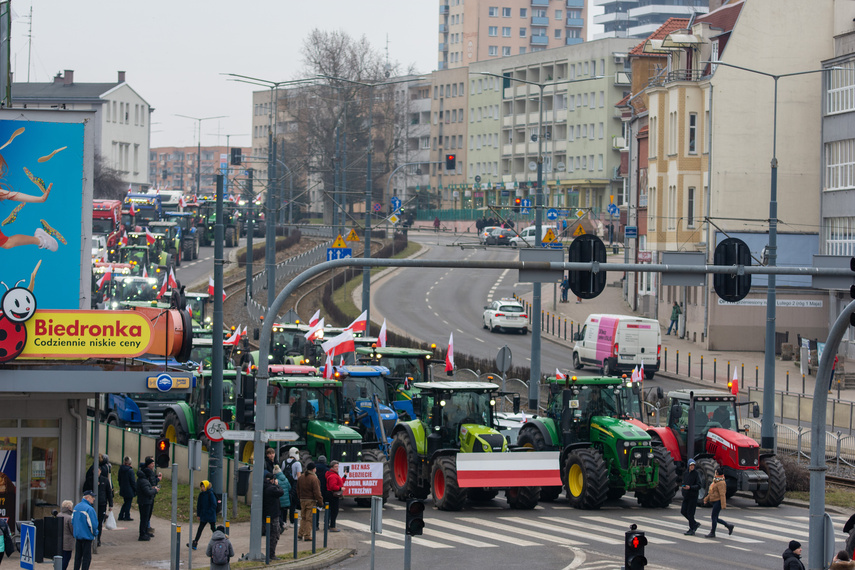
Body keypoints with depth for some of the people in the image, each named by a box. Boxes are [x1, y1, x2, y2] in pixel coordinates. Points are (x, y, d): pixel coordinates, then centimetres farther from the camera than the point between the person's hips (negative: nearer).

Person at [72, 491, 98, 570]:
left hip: (77, 536, 8)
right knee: (87, 557, 0)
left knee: (78, 556, 16)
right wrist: (95, 533, -2)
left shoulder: (76, 507, 8)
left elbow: (72, 521, 14)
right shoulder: (89, 509, -18)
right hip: (87, 536, -8)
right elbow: (93, 524, -19)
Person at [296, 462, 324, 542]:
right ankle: (307, 536, -2)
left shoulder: (300, 478, 9)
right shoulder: (313, 478, -15)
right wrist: (320, 501, -8)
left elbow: (298, 490, 16)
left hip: (302, 500, 6)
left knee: (303, 518, 17)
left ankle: (300, 533, 14)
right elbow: (316, 492, -15)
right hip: (311, 501, -6)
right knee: (309, 518, -2)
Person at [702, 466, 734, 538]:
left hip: (718, 502, -11)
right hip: (715, 502, 11)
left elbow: (722, 494, -23)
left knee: (714, 517, -4)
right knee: (714, 518, 12)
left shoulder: (721, 483, -17)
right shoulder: (715, 482, 15)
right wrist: (706, 499, 21)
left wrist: (723, 505, -27)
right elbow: (711, 492, 23)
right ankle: (729, 526, 18)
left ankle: (712, 533, 4)